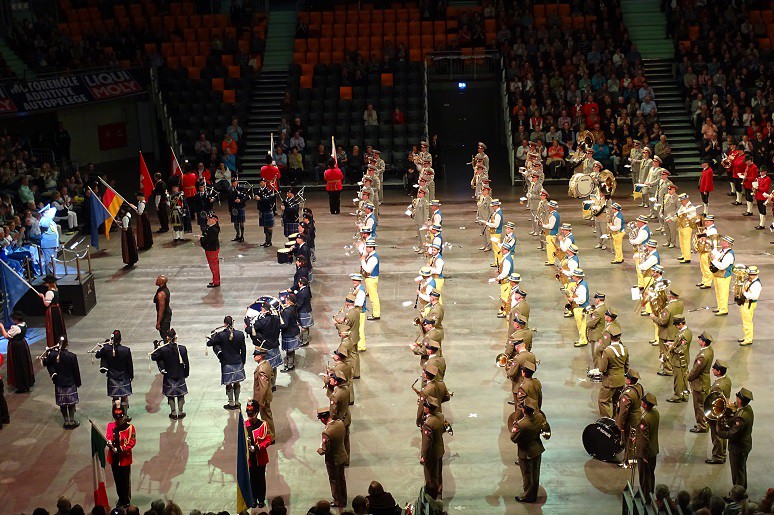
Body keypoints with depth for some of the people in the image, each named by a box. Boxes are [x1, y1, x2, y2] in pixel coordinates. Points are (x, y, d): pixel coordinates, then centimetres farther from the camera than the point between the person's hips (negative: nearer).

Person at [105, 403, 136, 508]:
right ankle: (120, 498, 30)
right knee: (117, 480, 15)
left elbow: (132, 442, -11)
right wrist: (109, 443, -30)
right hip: (114, 458, 4)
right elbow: (108, 437, -7)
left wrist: (122, 449, -21)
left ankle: (127, 500, 21)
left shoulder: (130, 427, -11)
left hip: (125, 458, -3)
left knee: (125, 480, 6)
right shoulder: (110, 426, 0)